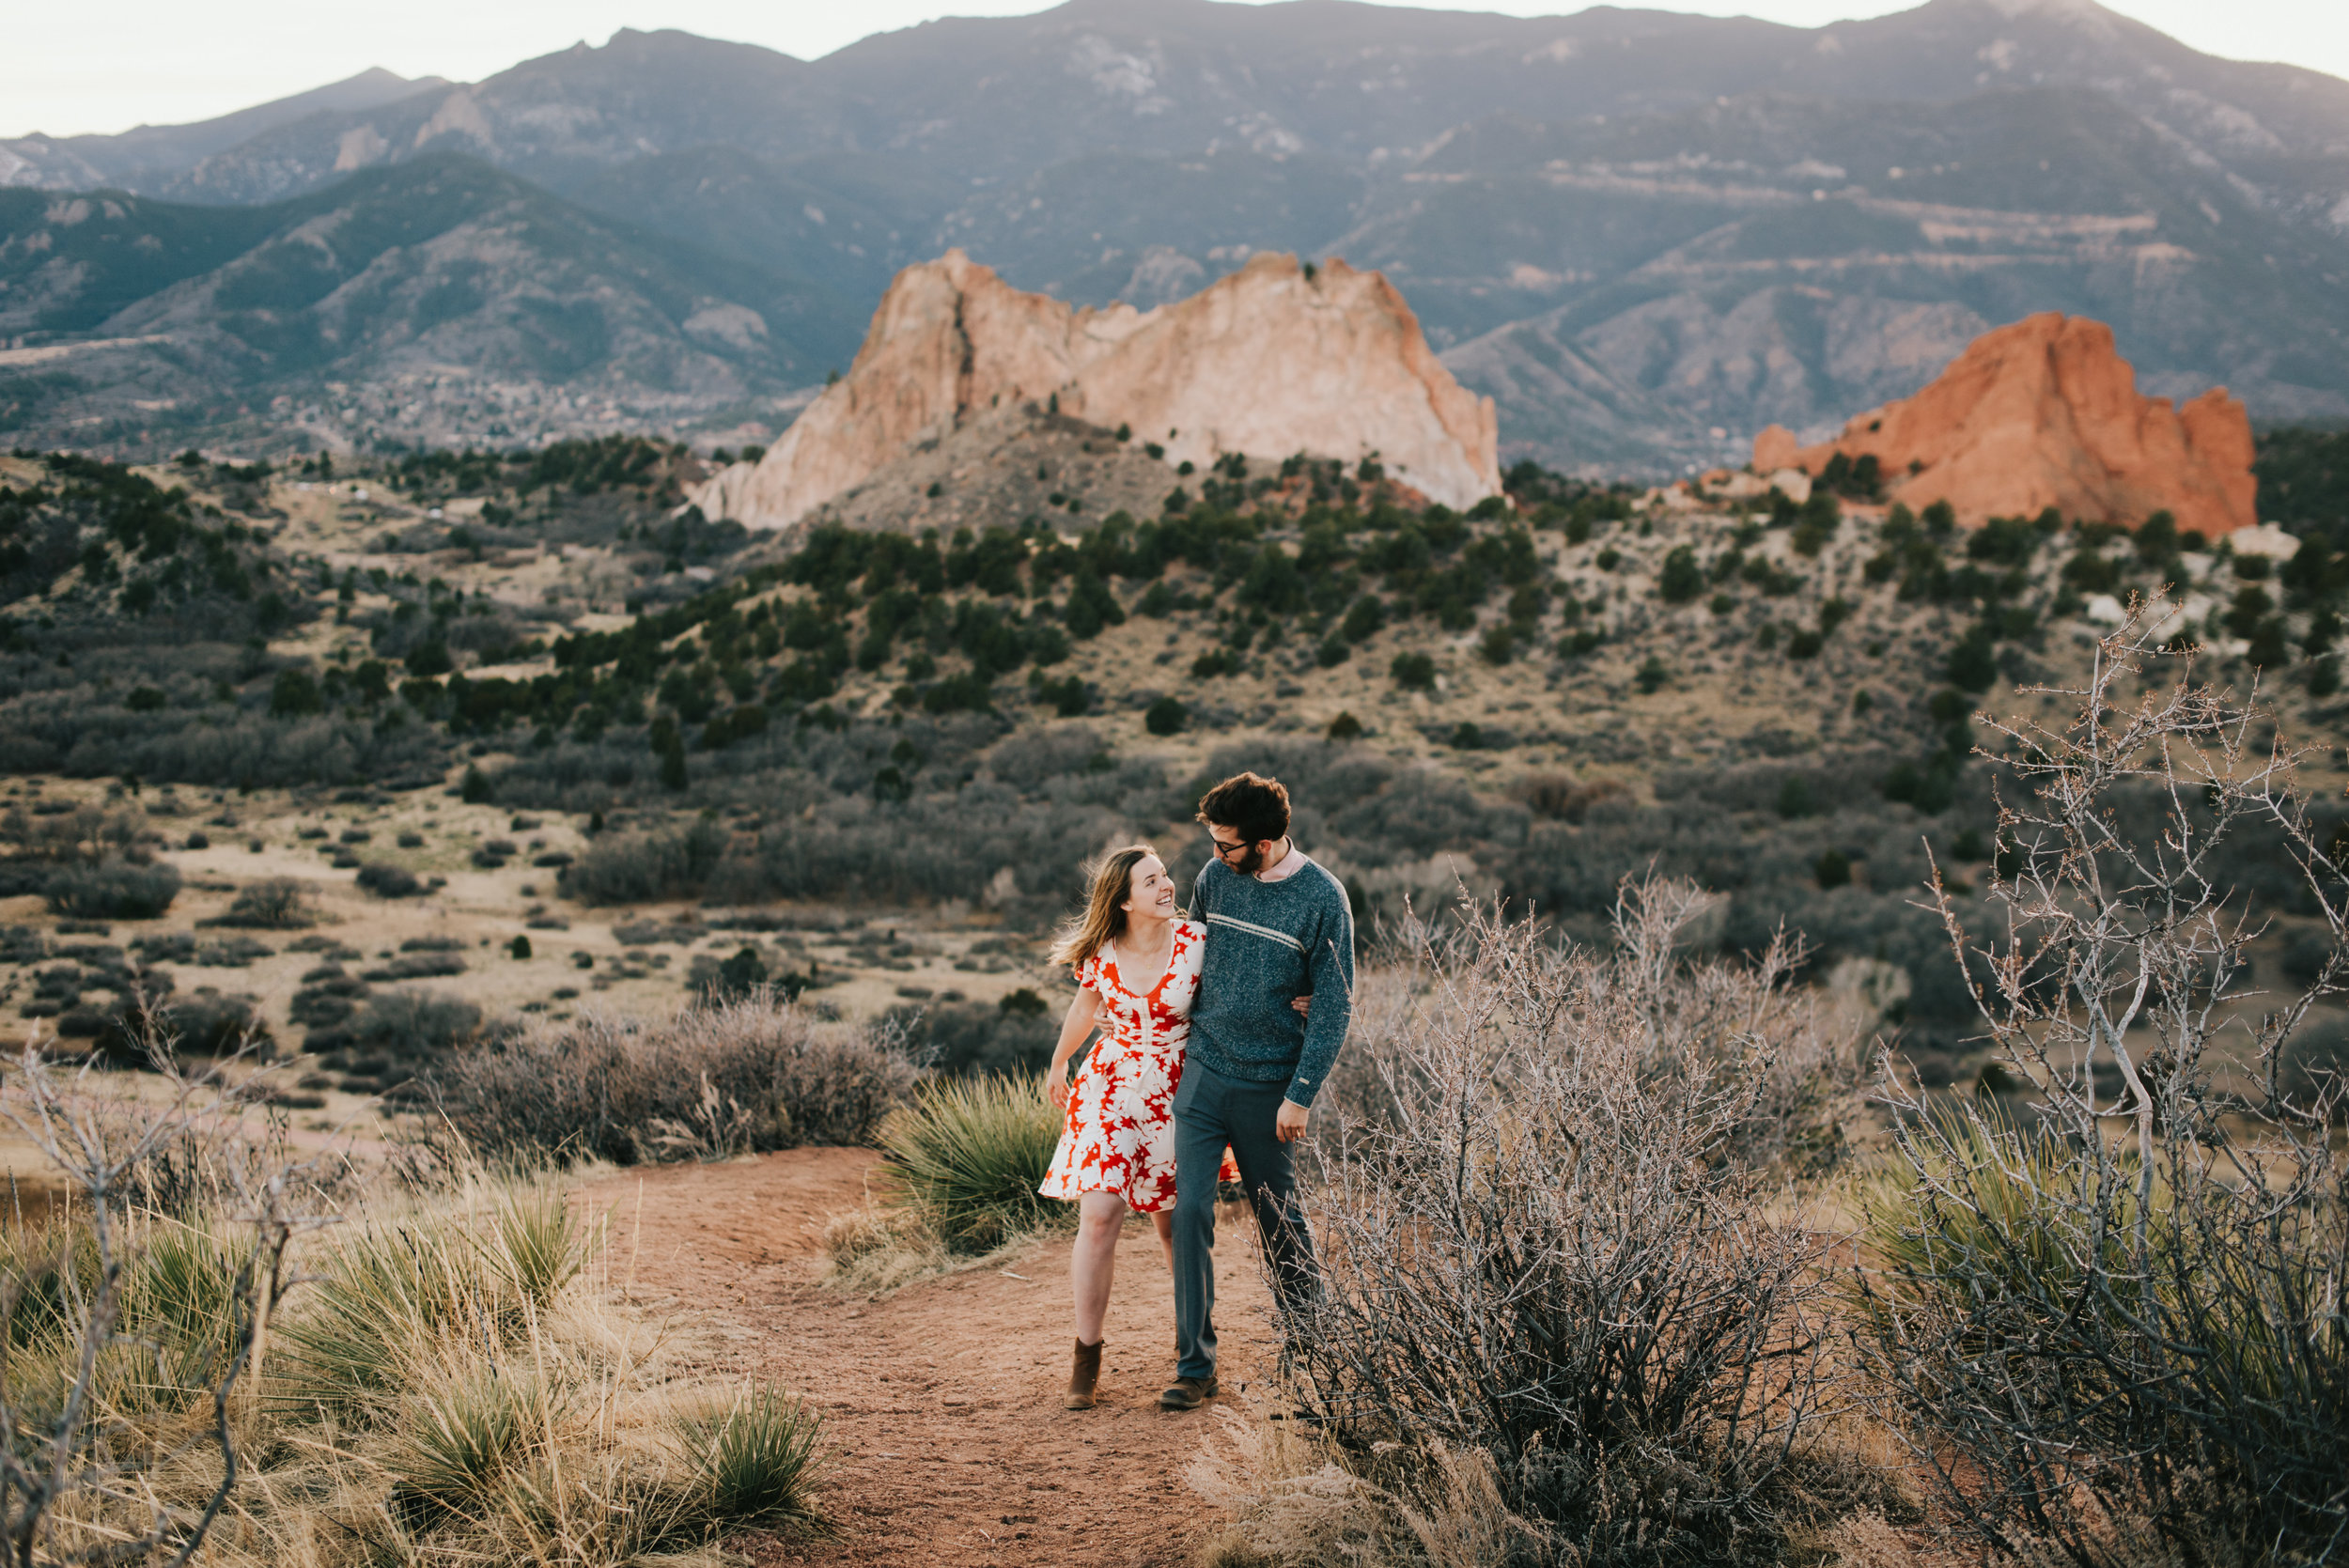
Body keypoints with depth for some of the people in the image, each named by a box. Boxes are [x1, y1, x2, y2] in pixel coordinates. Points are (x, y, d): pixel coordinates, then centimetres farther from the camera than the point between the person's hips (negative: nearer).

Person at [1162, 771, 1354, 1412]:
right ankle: (1194, 1365, 0)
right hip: (1202, 1071, 3)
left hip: (1270, 1086, -3)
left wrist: (1302, 1094, -12)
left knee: (1279, 1219, 9)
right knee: (1191, 1209, -5)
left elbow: (1334, 1005, -9)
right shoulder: (1215, 877, 1)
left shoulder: (1322, 898, -11)